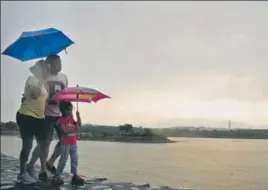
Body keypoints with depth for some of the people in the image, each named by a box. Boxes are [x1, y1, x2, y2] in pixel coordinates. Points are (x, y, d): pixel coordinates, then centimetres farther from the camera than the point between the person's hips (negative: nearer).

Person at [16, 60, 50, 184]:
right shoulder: (32, 79, -8)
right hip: (26, 116, -9)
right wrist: (41, 80, -19)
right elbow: (35, 95, -24)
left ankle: (43, 169, 24)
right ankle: (22, 173, 7)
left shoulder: (43, 83, 19)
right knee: (27, 145, -4)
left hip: (39, 118, 9)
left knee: (43, 144, 11)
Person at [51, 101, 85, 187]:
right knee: (63, 159, -4)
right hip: (65, 143, -7)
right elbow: (64, 131, -19)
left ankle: (75, 175, 13)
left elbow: (79, 125, 10)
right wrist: (74, 129, -22)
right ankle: (57, 176, 7)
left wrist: (78, 116, 2)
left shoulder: (71, 119, 12)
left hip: (73, 143, 7)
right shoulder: (61, 120, -10)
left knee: (75, 159, 6)